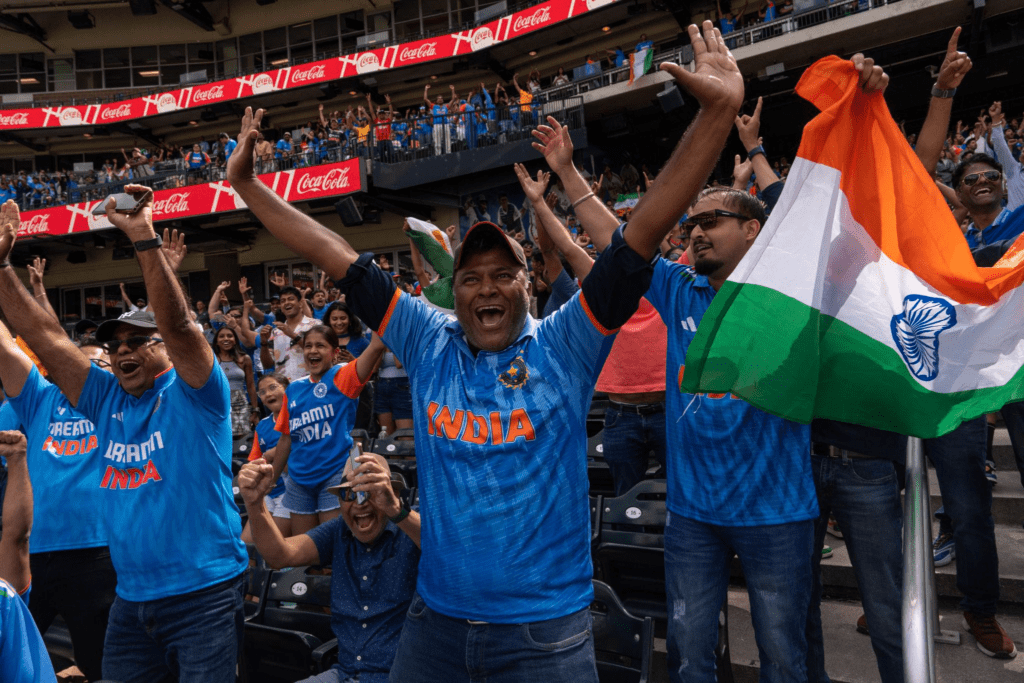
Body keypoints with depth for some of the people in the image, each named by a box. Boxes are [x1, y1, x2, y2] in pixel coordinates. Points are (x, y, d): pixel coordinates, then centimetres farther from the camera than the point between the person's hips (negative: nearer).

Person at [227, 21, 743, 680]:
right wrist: (249, 185, 4)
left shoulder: (563, 346, -8)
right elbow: (337, 257, 2)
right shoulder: (430, 342, 0)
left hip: (547, 629, -3)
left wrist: (717, 112, -22)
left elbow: (643, 233, -17)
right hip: (437, 617, 4)